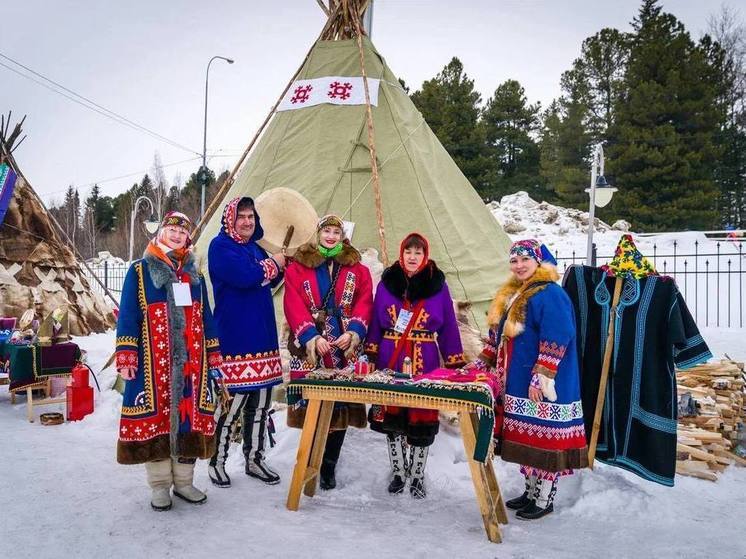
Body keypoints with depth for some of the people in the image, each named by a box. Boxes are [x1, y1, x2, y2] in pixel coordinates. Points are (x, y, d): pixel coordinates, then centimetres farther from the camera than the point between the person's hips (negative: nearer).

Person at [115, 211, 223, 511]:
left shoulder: (194, 274, 15)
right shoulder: (140, 271, 3)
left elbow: (205, 316, 17)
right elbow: (127, 315, -1)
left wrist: (213, 352, 12)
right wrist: (125, 356, -9)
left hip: (191, 361, 4)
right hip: (153, 362, -3)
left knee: (190, 417, 5)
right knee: (155, 417, 0)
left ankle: (183, 481, 19)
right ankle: (160, 485, 14)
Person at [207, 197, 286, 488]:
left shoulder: (255, 247, 17)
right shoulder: (220, 246, -7)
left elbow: (267, 283, 23)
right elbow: (245, 277, -22)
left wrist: (280, 266, 5)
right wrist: (273, 264, -6)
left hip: (262, 337, 8)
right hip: (234, 340, -8)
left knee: (260, 403, 12)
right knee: (232, 401, -5)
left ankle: (255, 459, 25)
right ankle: (216, 461, 13)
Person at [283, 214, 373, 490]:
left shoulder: (357, 269, 13)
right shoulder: (298, 267, 7)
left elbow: (364, 303, 5)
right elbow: (294, 305, -2)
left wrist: (353, 332, -11)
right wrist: (311, 336, -15)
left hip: (346, 349, 2)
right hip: (310, 348, -1)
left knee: (342, 404, 2)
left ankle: (329, 467, 15)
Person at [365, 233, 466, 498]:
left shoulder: (437, 285, 1)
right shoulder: (387, 282, 5)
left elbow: (448, 326, 1)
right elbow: (376, 322, 8)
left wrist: (455, 365, -2)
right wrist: (370, 357, 3)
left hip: (424, 364, -2)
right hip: (390, 362, 2)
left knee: (422, 421, 4)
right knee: (391, 417, 8)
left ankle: (417, 477, 21)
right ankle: (398, 473, 26)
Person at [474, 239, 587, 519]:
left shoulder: (551, 294, -13)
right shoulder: (510, 294, 14)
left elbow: (555, 340, -21)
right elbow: (499, 335, 22)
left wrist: (541, 377, -24)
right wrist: (482, 362, 18)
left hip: (541, 385, -9)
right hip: (517, 382, 9)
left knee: (544, 436, 0)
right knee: (526, 437, 16)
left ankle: (544, 501, 13)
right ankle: (531, 491, 29)